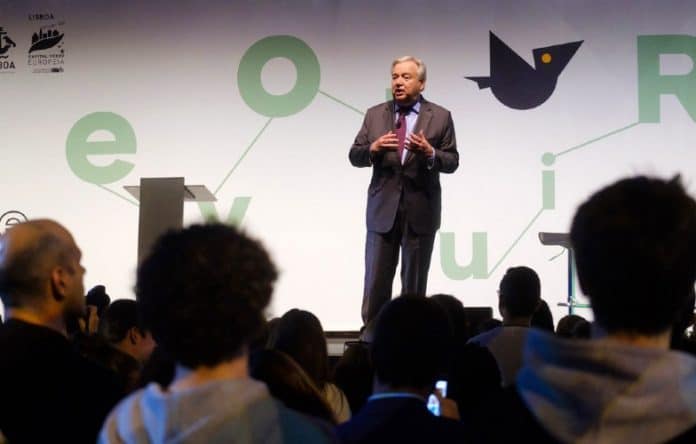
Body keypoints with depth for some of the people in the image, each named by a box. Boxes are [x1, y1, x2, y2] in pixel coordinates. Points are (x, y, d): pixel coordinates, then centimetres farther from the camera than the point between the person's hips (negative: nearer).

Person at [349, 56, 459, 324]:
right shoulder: (375, 115, 9)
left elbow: (452, 162, 0)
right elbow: (354, 156, 6)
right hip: (382, 210, 1)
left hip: (421, 212, -1)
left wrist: (430, 153, -20)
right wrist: (373, 148, -15)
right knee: (375, 283, 0)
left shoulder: (440, 117, 3)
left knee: (415, 285, 6)